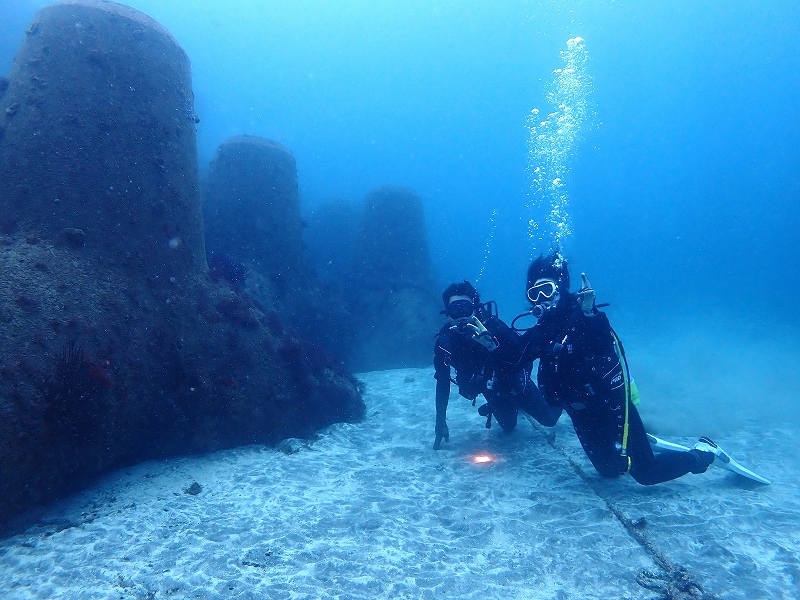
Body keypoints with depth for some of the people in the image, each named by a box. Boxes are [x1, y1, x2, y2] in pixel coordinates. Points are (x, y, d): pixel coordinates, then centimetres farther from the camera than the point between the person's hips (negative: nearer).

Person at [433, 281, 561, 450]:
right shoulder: (444, 341, -24)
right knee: (508, 427, 21)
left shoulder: (492, 325, -33)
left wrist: (492, 344, -55)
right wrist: (441, 422, -15)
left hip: (515, 383, -3)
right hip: (494, 393, 3)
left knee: (548, 419, 13)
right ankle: (515, 407, 51)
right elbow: (442, 383, -15)